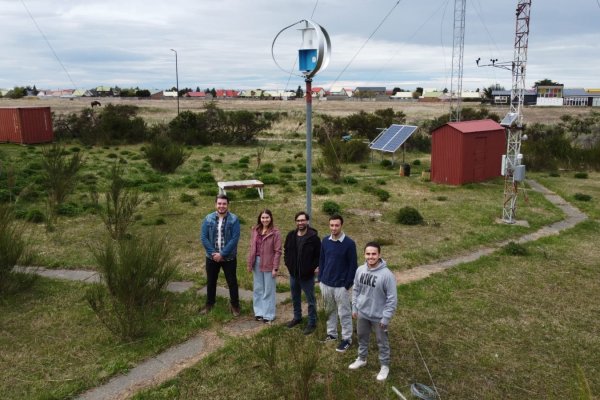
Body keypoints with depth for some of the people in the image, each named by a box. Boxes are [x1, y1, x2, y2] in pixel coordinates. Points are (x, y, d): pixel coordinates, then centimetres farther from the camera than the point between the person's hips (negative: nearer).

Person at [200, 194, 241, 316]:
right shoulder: (208, 219, -3)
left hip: (229, 258, -2)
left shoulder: (234, 219, -10)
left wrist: (222, 254, -18)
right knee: (211, 281, 16)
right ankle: (209, 305, 33)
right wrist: (213, 253, -15)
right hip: (212, 257, 3)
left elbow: (235, 239, -15)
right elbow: (204, 237, -5)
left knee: (232, 282, 8)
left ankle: (235, 306, 24)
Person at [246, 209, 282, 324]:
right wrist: (249, 263, 5)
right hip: (257, 263, 5)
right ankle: (259, 312, 26)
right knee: (258, 289, 13)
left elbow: (278, 251, -11)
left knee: (268, 290, 5)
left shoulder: (275, 232, -11)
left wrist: (275, 268, -13)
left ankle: (268, 315, 16)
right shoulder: (255, 230, 3)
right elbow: (251, 248, 8)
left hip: (268, 264, -4)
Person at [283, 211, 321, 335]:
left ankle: (312, 323, 19)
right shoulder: (291, 235, -1)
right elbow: (286, 250, 14)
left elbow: (319, 255, -10)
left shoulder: (313, 237, -16)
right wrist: (287, 263, 6)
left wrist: (314, 267, -15)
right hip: (293, 273, 5)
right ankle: (297, 317, 40)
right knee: (295, 298, 21)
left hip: (307, 275, -5)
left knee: (310, 300, 6)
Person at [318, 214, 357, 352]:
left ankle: (347, 339, 18)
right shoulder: (325, 241, 0)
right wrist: (320, 278, 7)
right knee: (330, 310, 18)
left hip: (341, 286, -5)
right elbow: (321, 260, 9)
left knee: (344, 313, 6)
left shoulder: (349, 243, -14)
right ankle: (331, 333, 34)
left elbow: (353, 265, -10)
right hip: (326, 284, 5)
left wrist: (348, 284, -11)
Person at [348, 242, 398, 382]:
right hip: (362, 313, 5)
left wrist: (386, 317, -16)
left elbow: (392, 298, -18)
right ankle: (361, 359, 48)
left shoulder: (387, 274, -24)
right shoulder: (360, 270, -7)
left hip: (378, 316, -5)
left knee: (382, 342, 14)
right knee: (362, 337, 24)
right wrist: (354, 308, 8)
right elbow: (356, 290, 6)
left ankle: (384, 366, 35)